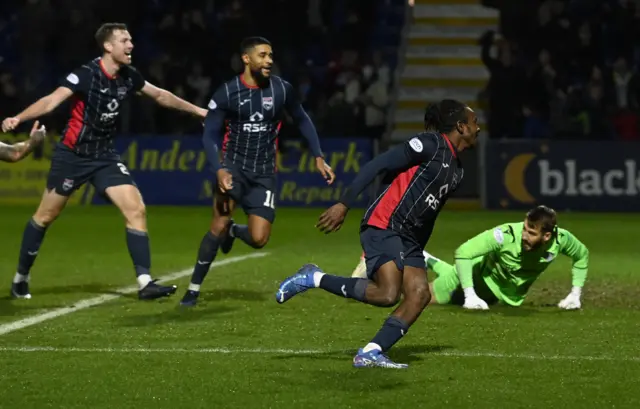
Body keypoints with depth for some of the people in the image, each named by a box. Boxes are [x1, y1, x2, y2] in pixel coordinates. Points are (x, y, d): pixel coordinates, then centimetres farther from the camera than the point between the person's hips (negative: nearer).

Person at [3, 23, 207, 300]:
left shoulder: (128, 76, -1)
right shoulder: (86, 74, -20)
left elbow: (160, 95, 18)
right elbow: (51, 101, -31)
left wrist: (196, 110, 26)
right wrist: (18, 118, -47)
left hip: (105, 157, 5)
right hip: (72, 155, -5)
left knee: (136, 210, -9)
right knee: (45, 216, 6)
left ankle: (145, 283, -9)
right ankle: (20, 278, 24)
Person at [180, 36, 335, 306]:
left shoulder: (282, 89, -3)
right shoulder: (227, 93, -9)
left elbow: (302, 121, 13)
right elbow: (210, 135, -6)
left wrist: (318, 157, 7)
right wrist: (219, 169, -23)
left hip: (264, 173, 2)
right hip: (234, 166, -2)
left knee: (259, 239, -8)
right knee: (218, 225, -20)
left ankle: (233, 231, 29)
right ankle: (194, 288, -7)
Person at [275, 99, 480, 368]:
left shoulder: (457, 171, 19)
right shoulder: (431, 144, -7)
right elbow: (377, 166, -12)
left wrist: (416, 257, 23)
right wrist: (344, 205, -19)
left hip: (408, 238, 9)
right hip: (384, 226, -9)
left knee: (420, 293, -11)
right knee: (388, 293, -23)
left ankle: (370, 353, -13)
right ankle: (314, 278, -9)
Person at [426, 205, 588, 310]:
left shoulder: (561, 239, -32)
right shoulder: (506, 235, -43)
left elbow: (582, 254, -8)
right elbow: (463, 252, -37)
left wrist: (575, 294, -11)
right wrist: (470, 295, -41)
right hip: (483, 276, -4)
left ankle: (432, 263, 52)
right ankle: (428, 261, 39)